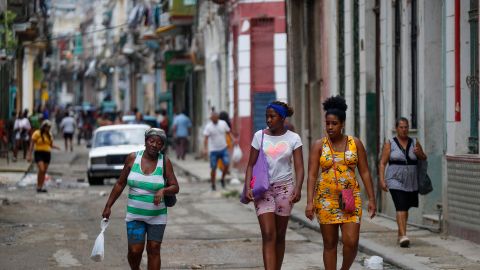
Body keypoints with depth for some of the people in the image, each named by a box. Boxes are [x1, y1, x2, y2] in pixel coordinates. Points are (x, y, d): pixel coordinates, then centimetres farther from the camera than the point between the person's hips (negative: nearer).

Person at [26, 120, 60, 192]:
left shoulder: (49, 135, 11)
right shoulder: (37, 133, -5)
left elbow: (51, 145, 18)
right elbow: (32, 145, -5)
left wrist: (56, 147, -5)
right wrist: (29, 155, -10)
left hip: (47, 154, 6)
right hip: (39, 153, -6)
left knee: (44, 172, 5)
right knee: (41, 169, -20)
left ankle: (41, 187, 11)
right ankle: (38, 187, -13)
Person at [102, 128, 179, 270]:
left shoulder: (165, 162, -6)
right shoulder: (132, 158, -3)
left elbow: (175, 187, -4)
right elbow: (120, 184, 5)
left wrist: (163, 190, -25)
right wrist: (108, 206, 4)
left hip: (157, 216, 0)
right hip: (135, 214, 1)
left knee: (154, 250, 0)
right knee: (135, 251, -1)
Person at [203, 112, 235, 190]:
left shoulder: (223, 123, 1)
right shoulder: (208, 126, -8)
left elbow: (228, 133, 10)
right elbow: (206, 138, -14)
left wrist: (233, 139, -7)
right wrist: (205, 149, -25)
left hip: (223, 149, 2)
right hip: (213, 150, -2)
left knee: (226, 164, -10)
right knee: (213, 168, 1)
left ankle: (222, 179, 14)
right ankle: (213, 185, 14)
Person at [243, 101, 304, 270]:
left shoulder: (293, 138, 1)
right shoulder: (260, 136, 2)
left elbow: (299, 167, -4)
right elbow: (251, 164, 4)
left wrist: (298, 188, -20)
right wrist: (247, 188, -9)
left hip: (284, 187, 1)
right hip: (263, 188, -1)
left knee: (280, 235, 8)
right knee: (268, 235, -11)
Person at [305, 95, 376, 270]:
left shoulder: (355, 143, 3)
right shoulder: (319, 145, 0)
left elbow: (364, 172, 5)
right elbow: (312, 175, -6)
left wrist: (371, 199, 0)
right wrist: (310, 202, -16)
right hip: (326, 198, 0)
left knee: (351, 242, -9)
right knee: (330, 243, 4)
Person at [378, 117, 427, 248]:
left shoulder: (415, 143, 8)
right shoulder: (390, 144, 0)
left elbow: (424, 159, 15)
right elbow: (382, 163, -3)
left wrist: (419, 153, -8)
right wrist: (381, 180, -13)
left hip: (411, 182, 4)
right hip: (396, 181, -4)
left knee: (405, 209, 13)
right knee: (401, 208, -17)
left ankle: (400, 235, 28)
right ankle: (403, 236, -25)